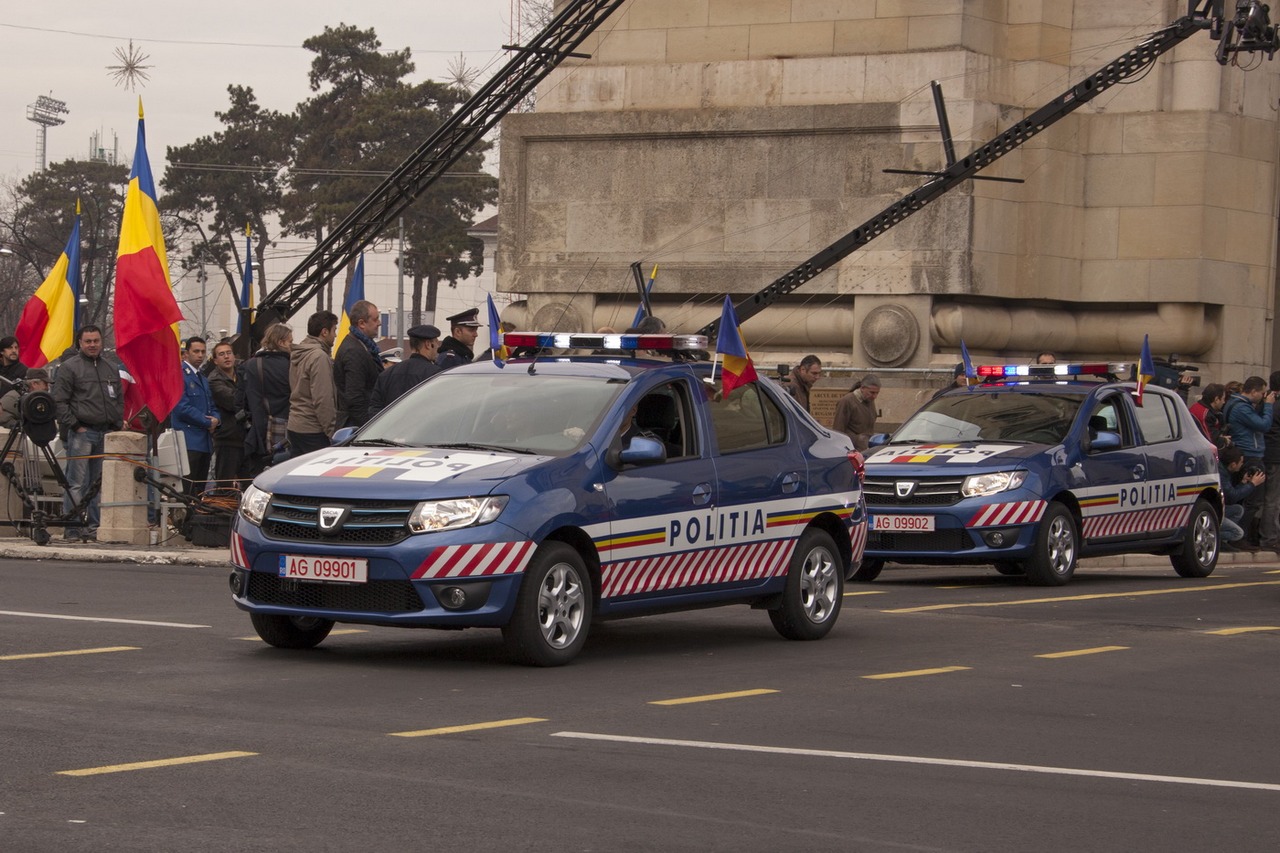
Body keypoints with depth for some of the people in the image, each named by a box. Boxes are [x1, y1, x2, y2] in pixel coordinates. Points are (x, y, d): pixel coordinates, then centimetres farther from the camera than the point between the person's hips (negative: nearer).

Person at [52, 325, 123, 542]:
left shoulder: (112, 369, 16)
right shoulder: (69, 367, -1)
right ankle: (72, 528, -5)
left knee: (101, 484, 5)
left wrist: (117, 426, 10)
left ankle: (94, 527, 10)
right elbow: (60, 401, -4)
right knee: (77, 483, -7)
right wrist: (74, 425, -9)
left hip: (107, 434, 5)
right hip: (81, 433, -5)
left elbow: (120, 400, 22)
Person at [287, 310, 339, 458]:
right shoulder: (319, 357, -15)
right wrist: (331, 431, -15)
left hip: (294, 426, 9)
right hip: (312, 430, -9)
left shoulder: (296, 354, 14)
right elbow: (323, 399, -19)